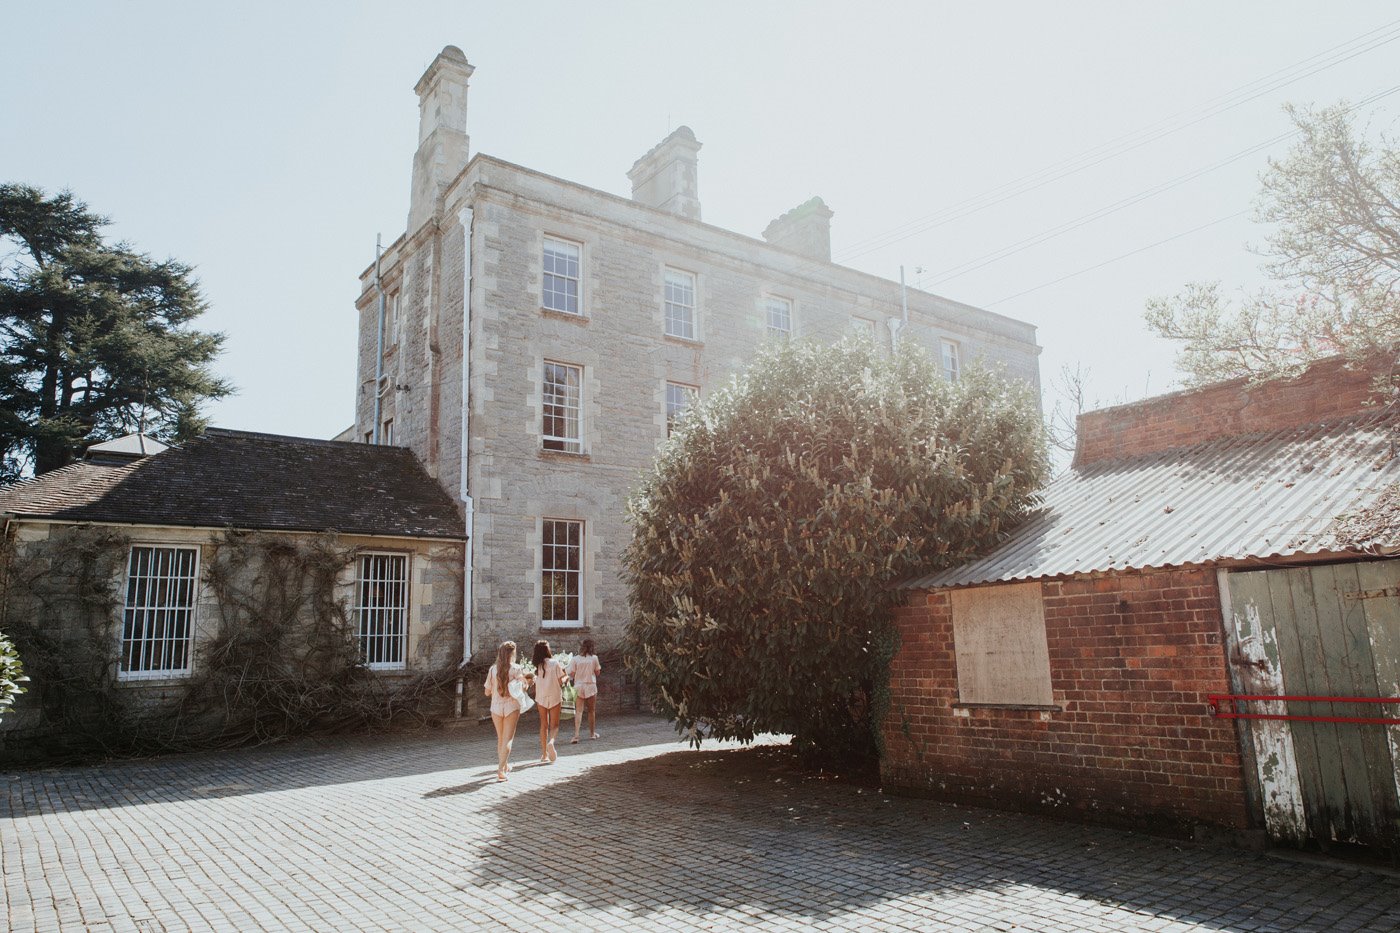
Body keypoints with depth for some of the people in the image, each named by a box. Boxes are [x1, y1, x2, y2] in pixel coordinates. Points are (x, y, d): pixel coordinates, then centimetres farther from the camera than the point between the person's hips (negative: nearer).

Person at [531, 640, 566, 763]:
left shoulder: (537, 666, 0)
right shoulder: (554, 663, -7)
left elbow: (536, 684, 0)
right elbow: (560, 682, -6)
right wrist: (565, 678, 14)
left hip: (541, 697, 3)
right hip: (554, 697, -3)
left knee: (543, 725, 12)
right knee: (554, 725, 5)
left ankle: (544, 754, 13)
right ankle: (551, 742, -26)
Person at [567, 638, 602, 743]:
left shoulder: (575, 659, -4)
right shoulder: (594, 658, -5)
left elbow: (571, 674, -4)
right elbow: (597, 672, 1)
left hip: (578, 686, 0)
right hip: (591, 686, 0)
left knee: (578, 711, -2)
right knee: (591, 711, 14)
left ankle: (576, 735, -15)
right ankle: (592, 733, 27)